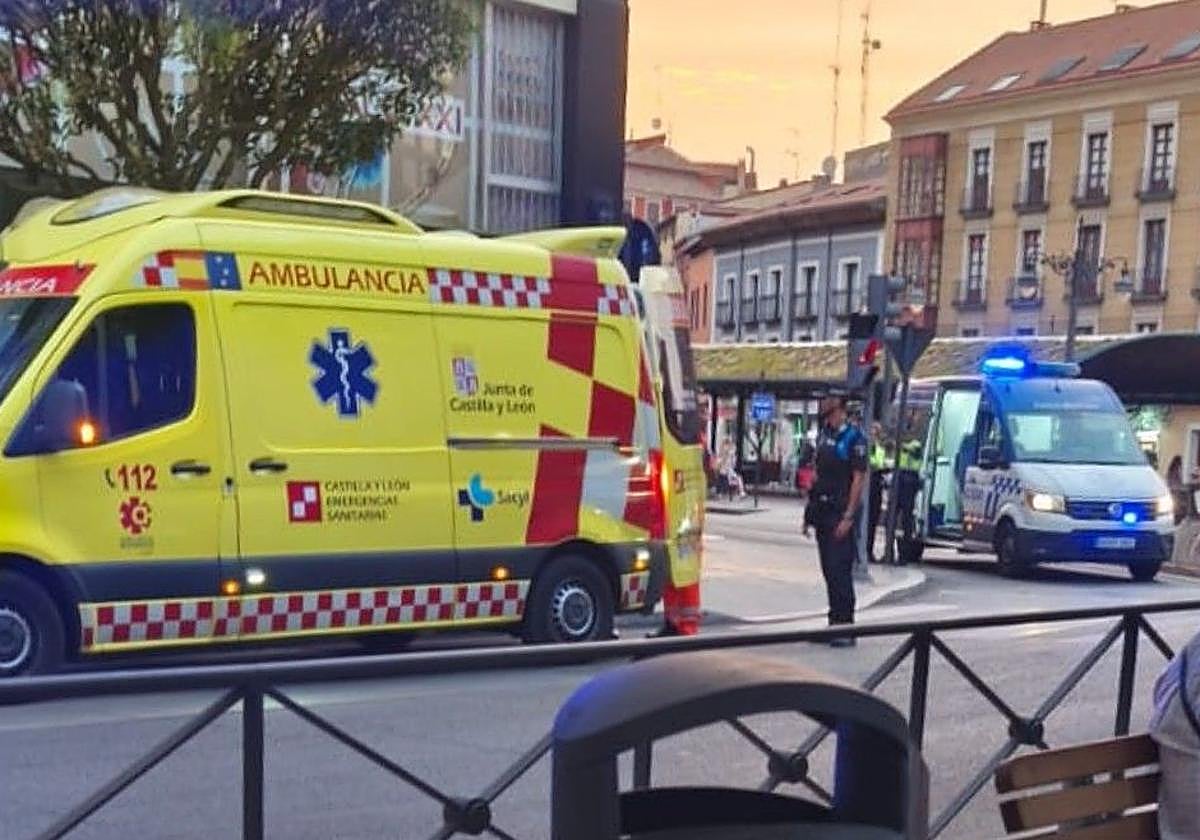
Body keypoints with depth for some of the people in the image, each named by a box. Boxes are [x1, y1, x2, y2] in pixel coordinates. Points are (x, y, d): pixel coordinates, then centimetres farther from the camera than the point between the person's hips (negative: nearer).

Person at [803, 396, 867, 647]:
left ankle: (845, 627, -1)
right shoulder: (824, 434, 14)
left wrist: (848, 516, -18)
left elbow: (859, 478, -13)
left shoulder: (853, 437, -9)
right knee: (828, 570, 11)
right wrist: (810, 511, 15)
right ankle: (835, 623, 19)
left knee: (840, 569, -8)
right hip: (822, 511, 8)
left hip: (840, 513, -8)